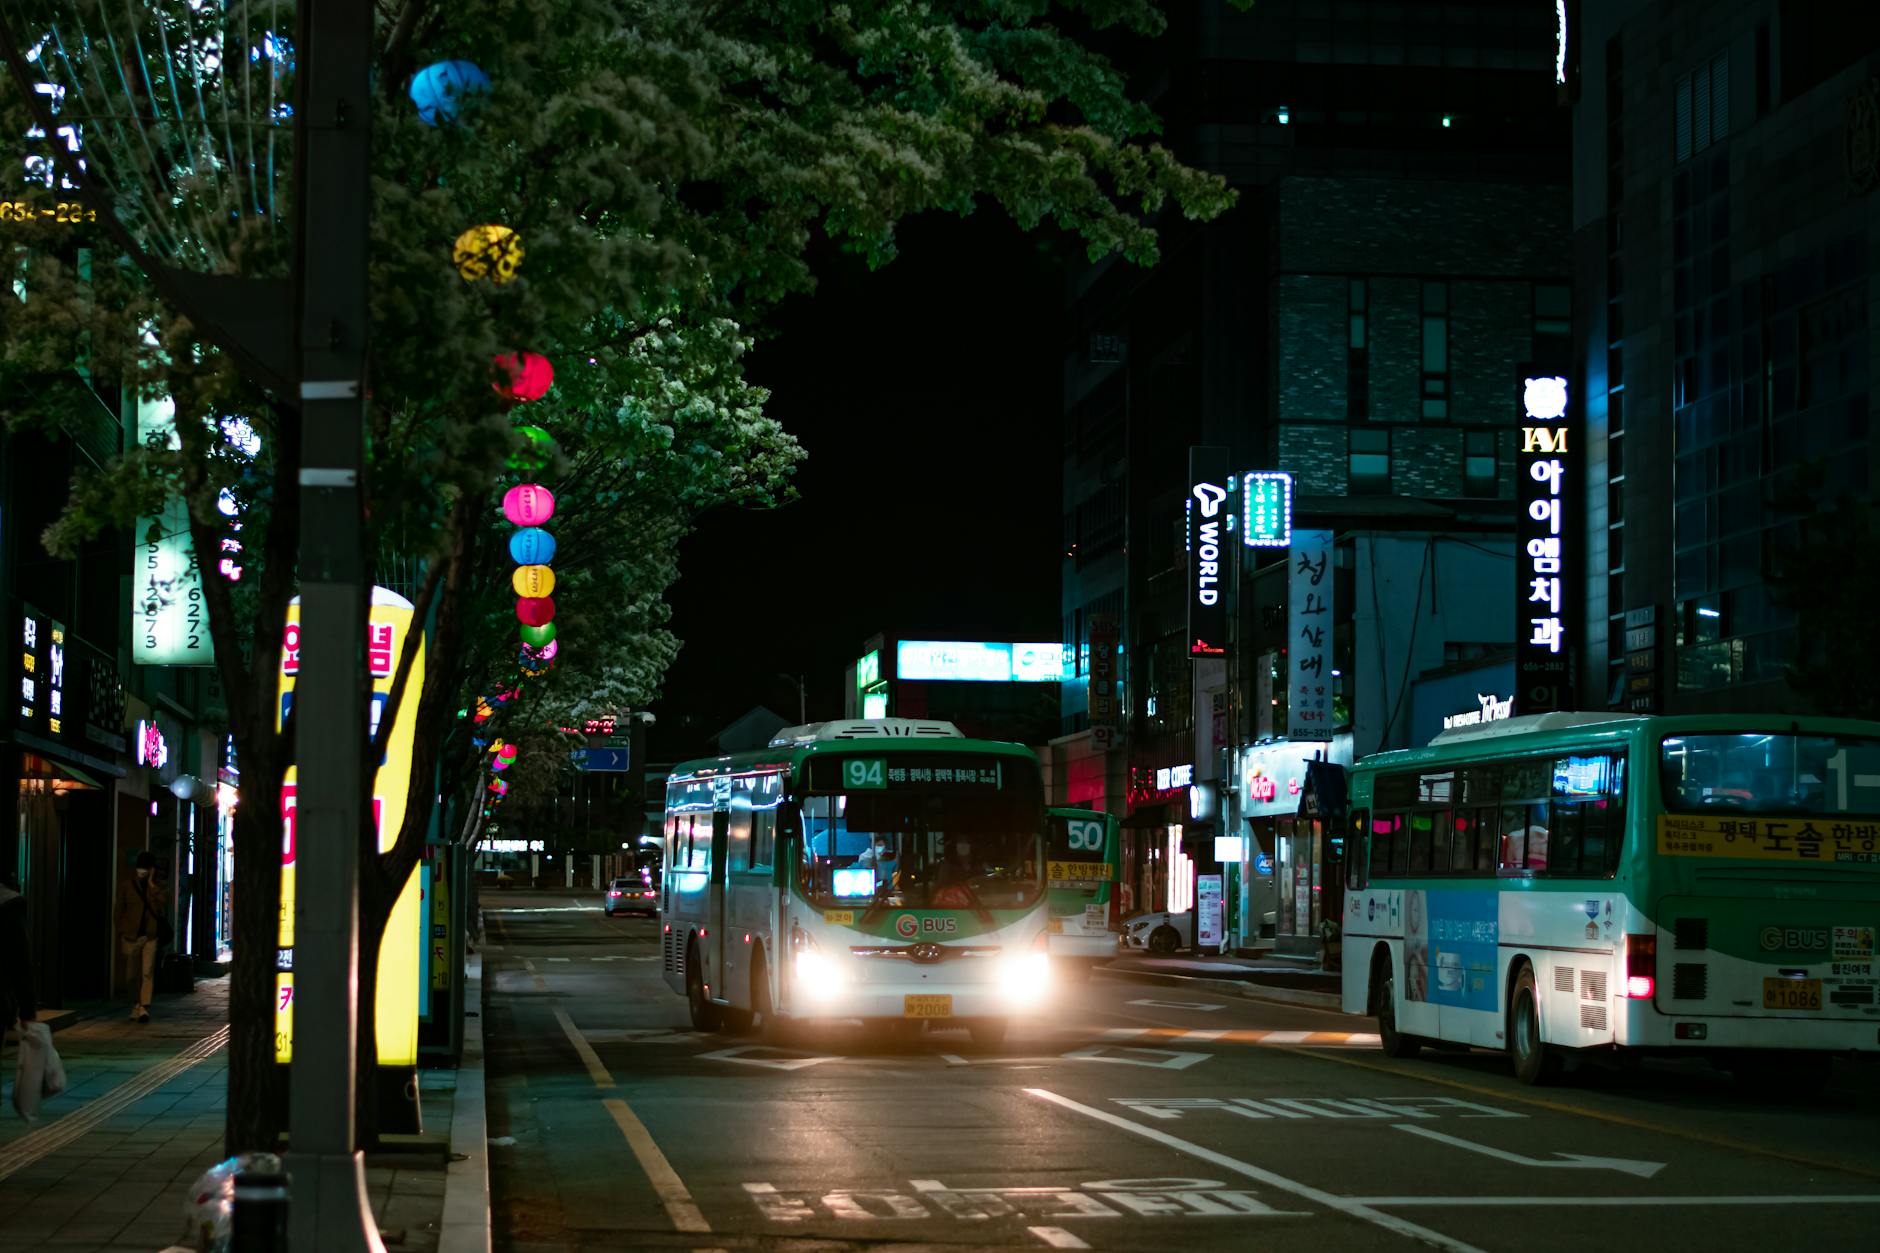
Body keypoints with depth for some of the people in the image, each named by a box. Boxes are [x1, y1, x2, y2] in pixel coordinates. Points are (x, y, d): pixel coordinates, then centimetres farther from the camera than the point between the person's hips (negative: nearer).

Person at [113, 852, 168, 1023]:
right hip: (131, 935, 0)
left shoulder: (156, 886, 7)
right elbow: (119, 910, 5)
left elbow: (165, 900, -13)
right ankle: (136, 1006, 22)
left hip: (150, 935, 0)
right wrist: (120, 934, 2)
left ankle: (144, 1007, -14)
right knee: (134, 973, 8)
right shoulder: (126, 885, 4)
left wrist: (152, 884, -11)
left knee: (147, 972, -10)